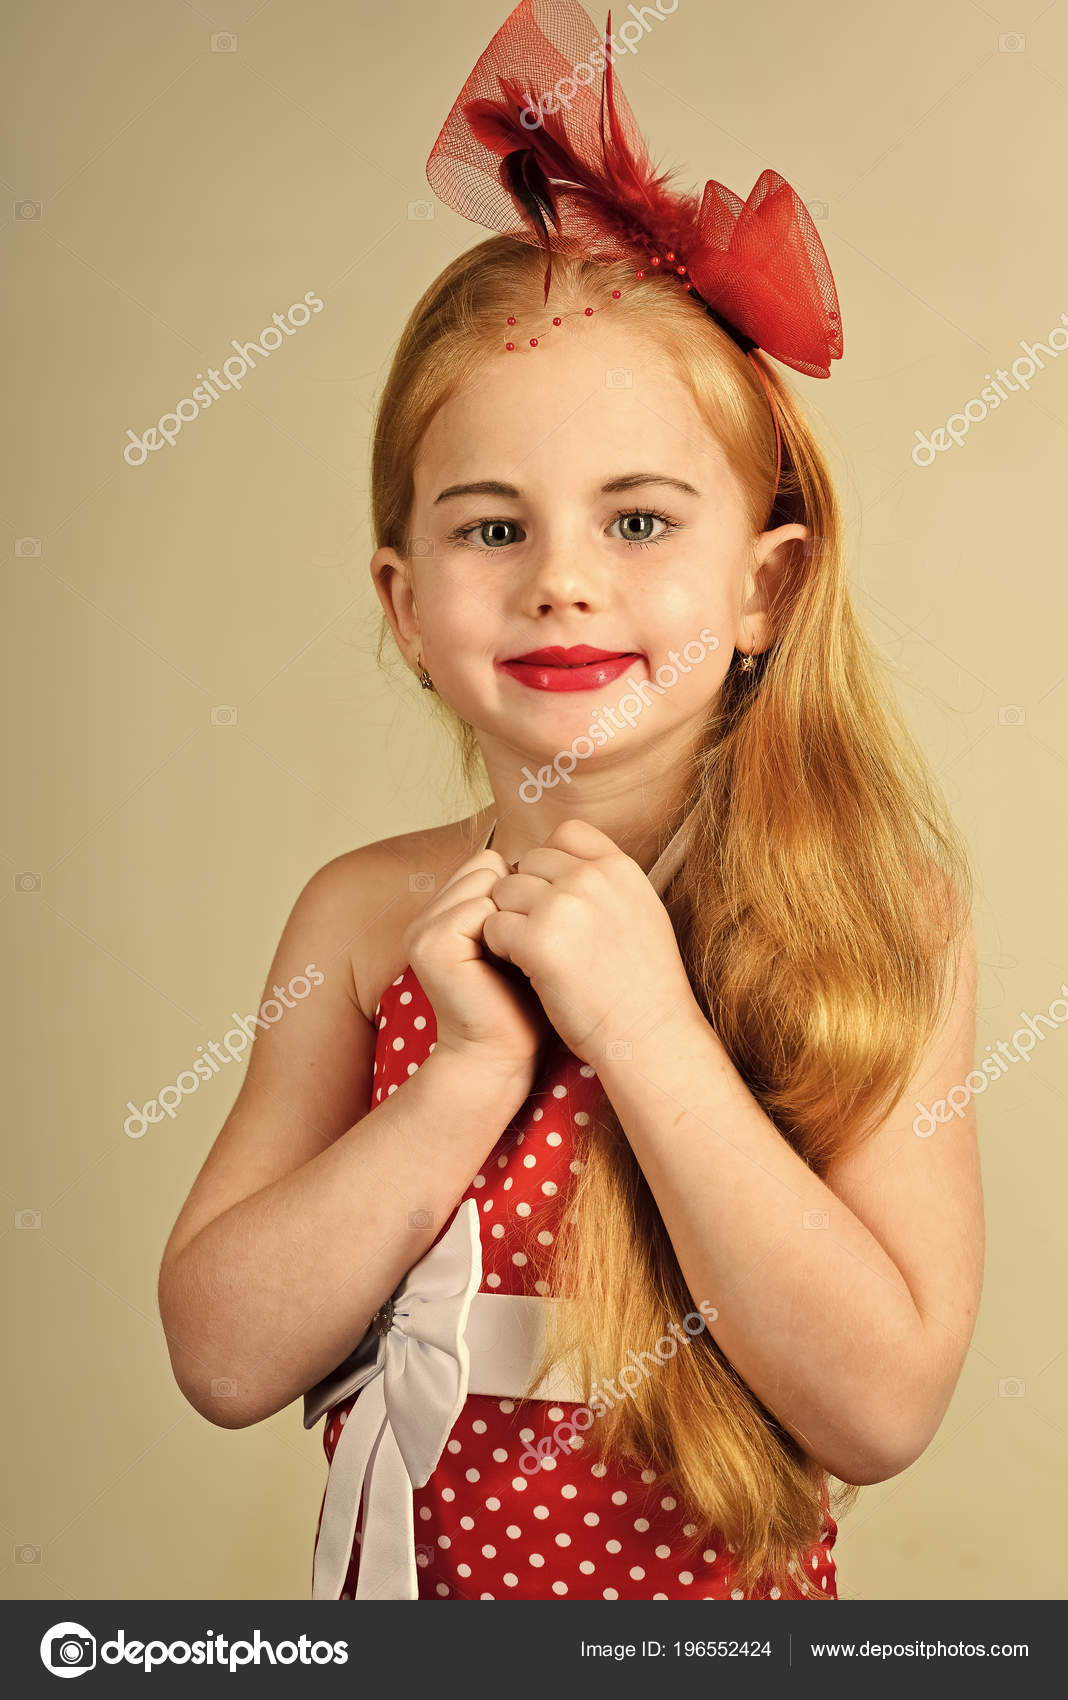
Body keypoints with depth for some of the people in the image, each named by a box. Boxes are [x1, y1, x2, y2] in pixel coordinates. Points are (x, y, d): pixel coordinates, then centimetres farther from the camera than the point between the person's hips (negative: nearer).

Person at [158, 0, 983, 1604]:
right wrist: (475, 1071, -25)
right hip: (403, 1585, 2)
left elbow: (883, 1407, -23)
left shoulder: (879, 922, -18)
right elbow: (223, 1358, -14)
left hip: (726, 1595, -1)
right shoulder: (366, 917, -12)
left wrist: (645, 1031, -29)